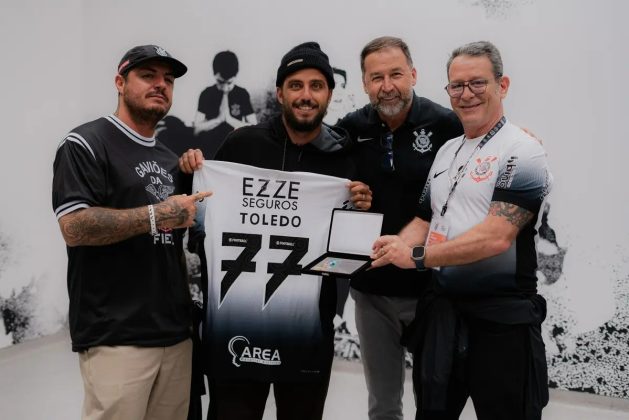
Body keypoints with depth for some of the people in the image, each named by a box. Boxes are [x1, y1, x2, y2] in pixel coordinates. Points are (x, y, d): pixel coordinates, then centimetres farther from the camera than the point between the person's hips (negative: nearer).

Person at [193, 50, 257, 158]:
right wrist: (219, 119, -18)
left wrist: (229, 119, -16)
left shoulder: (242, 94, -1)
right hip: (209, 153, 0)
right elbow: (197, 128, -5)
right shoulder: (207, 94, -1)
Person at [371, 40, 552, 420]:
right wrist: (395, 246, -6)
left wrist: (417, 256, -21)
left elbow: (495, 237, -22)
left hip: (501, 318, -7)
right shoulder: (447, 150, 12)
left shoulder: (522, 152, -12)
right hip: (443, 309, 7)